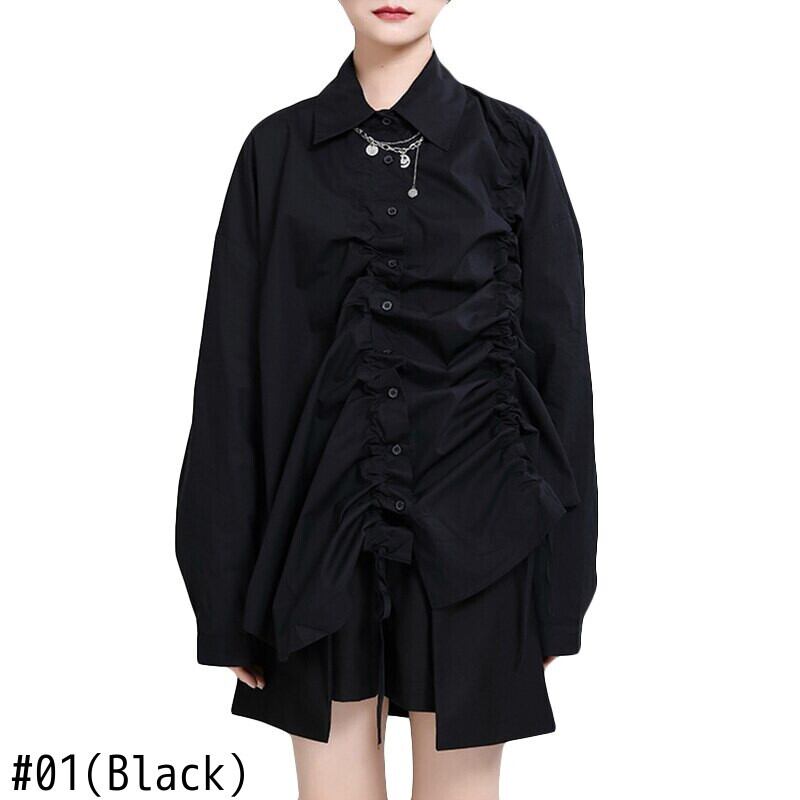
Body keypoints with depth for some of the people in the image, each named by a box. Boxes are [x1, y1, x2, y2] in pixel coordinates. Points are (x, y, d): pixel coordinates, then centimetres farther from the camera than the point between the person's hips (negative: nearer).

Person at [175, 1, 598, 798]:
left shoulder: (512, 144, 2)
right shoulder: (278, 150, 4)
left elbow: (558, 358, 2)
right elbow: (234, 370, 3)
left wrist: (562, 584, -1)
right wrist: (229, 595, 1)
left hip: (473, 540, 0)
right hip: (322, 531, 1)